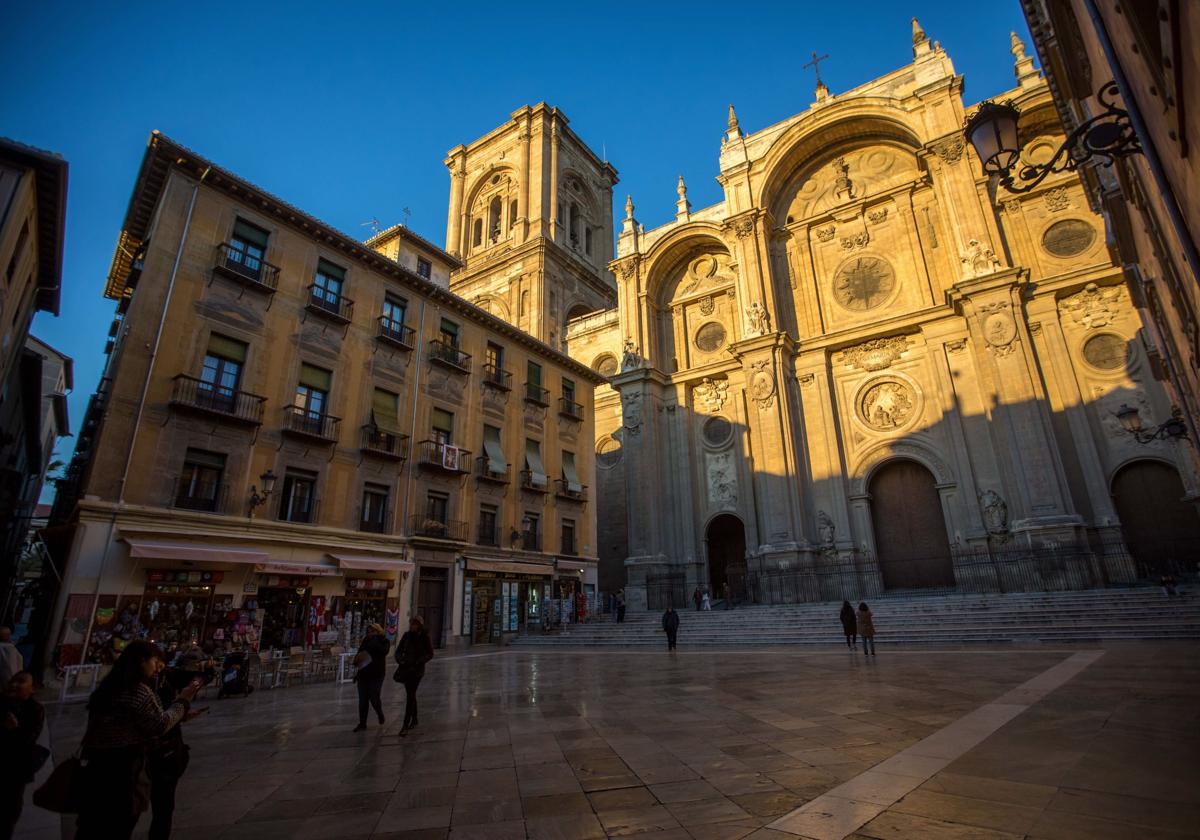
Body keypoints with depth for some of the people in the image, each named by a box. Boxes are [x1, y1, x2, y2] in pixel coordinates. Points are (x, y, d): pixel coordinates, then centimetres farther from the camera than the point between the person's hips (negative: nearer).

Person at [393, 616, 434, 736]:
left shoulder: (425, 637, -6)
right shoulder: (406, 635, 5)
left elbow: (430, 654, -5)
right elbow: (398, 650, 10)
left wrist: (418, 662, -16)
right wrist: (400, 660, -9)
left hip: (417, 670, -5)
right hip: (406, 668, 5)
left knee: (410, 695, -10)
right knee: (411, 694, 16)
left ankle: (406, 725, -9)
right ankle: (414, 719, 33)